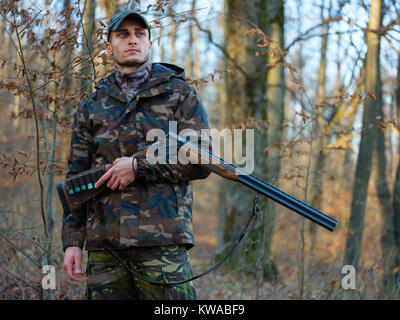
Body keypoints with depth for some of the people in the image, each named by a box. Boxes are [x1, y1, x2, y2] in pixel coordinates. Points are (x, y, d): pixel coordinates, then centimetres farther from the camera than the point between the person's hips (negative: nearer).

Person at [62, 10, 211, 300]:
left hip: (162, 242, -3)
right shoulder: (91, 108, 17)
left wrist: (138, 166, -8)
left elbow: (202, 162, 0)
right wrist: (72, 241, 6)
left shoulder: (179, 94, 9)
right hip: (104, 245, 3)